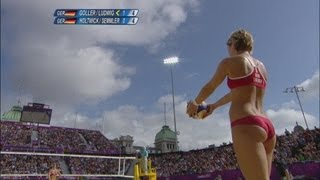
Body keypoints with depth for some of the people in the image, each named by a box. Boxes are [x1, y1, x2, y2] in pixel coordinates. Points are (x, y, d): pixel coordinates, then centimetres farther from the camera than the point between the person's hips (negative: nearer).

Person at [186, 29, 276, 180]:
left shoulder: (229, 62, 1)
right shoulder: (261, 66, 22)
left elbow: (209, 88, 12)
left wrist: (195, 104, 31)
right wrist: (214, 106, 43)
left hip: (246, 126, -8)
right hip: (266, 126, 8)